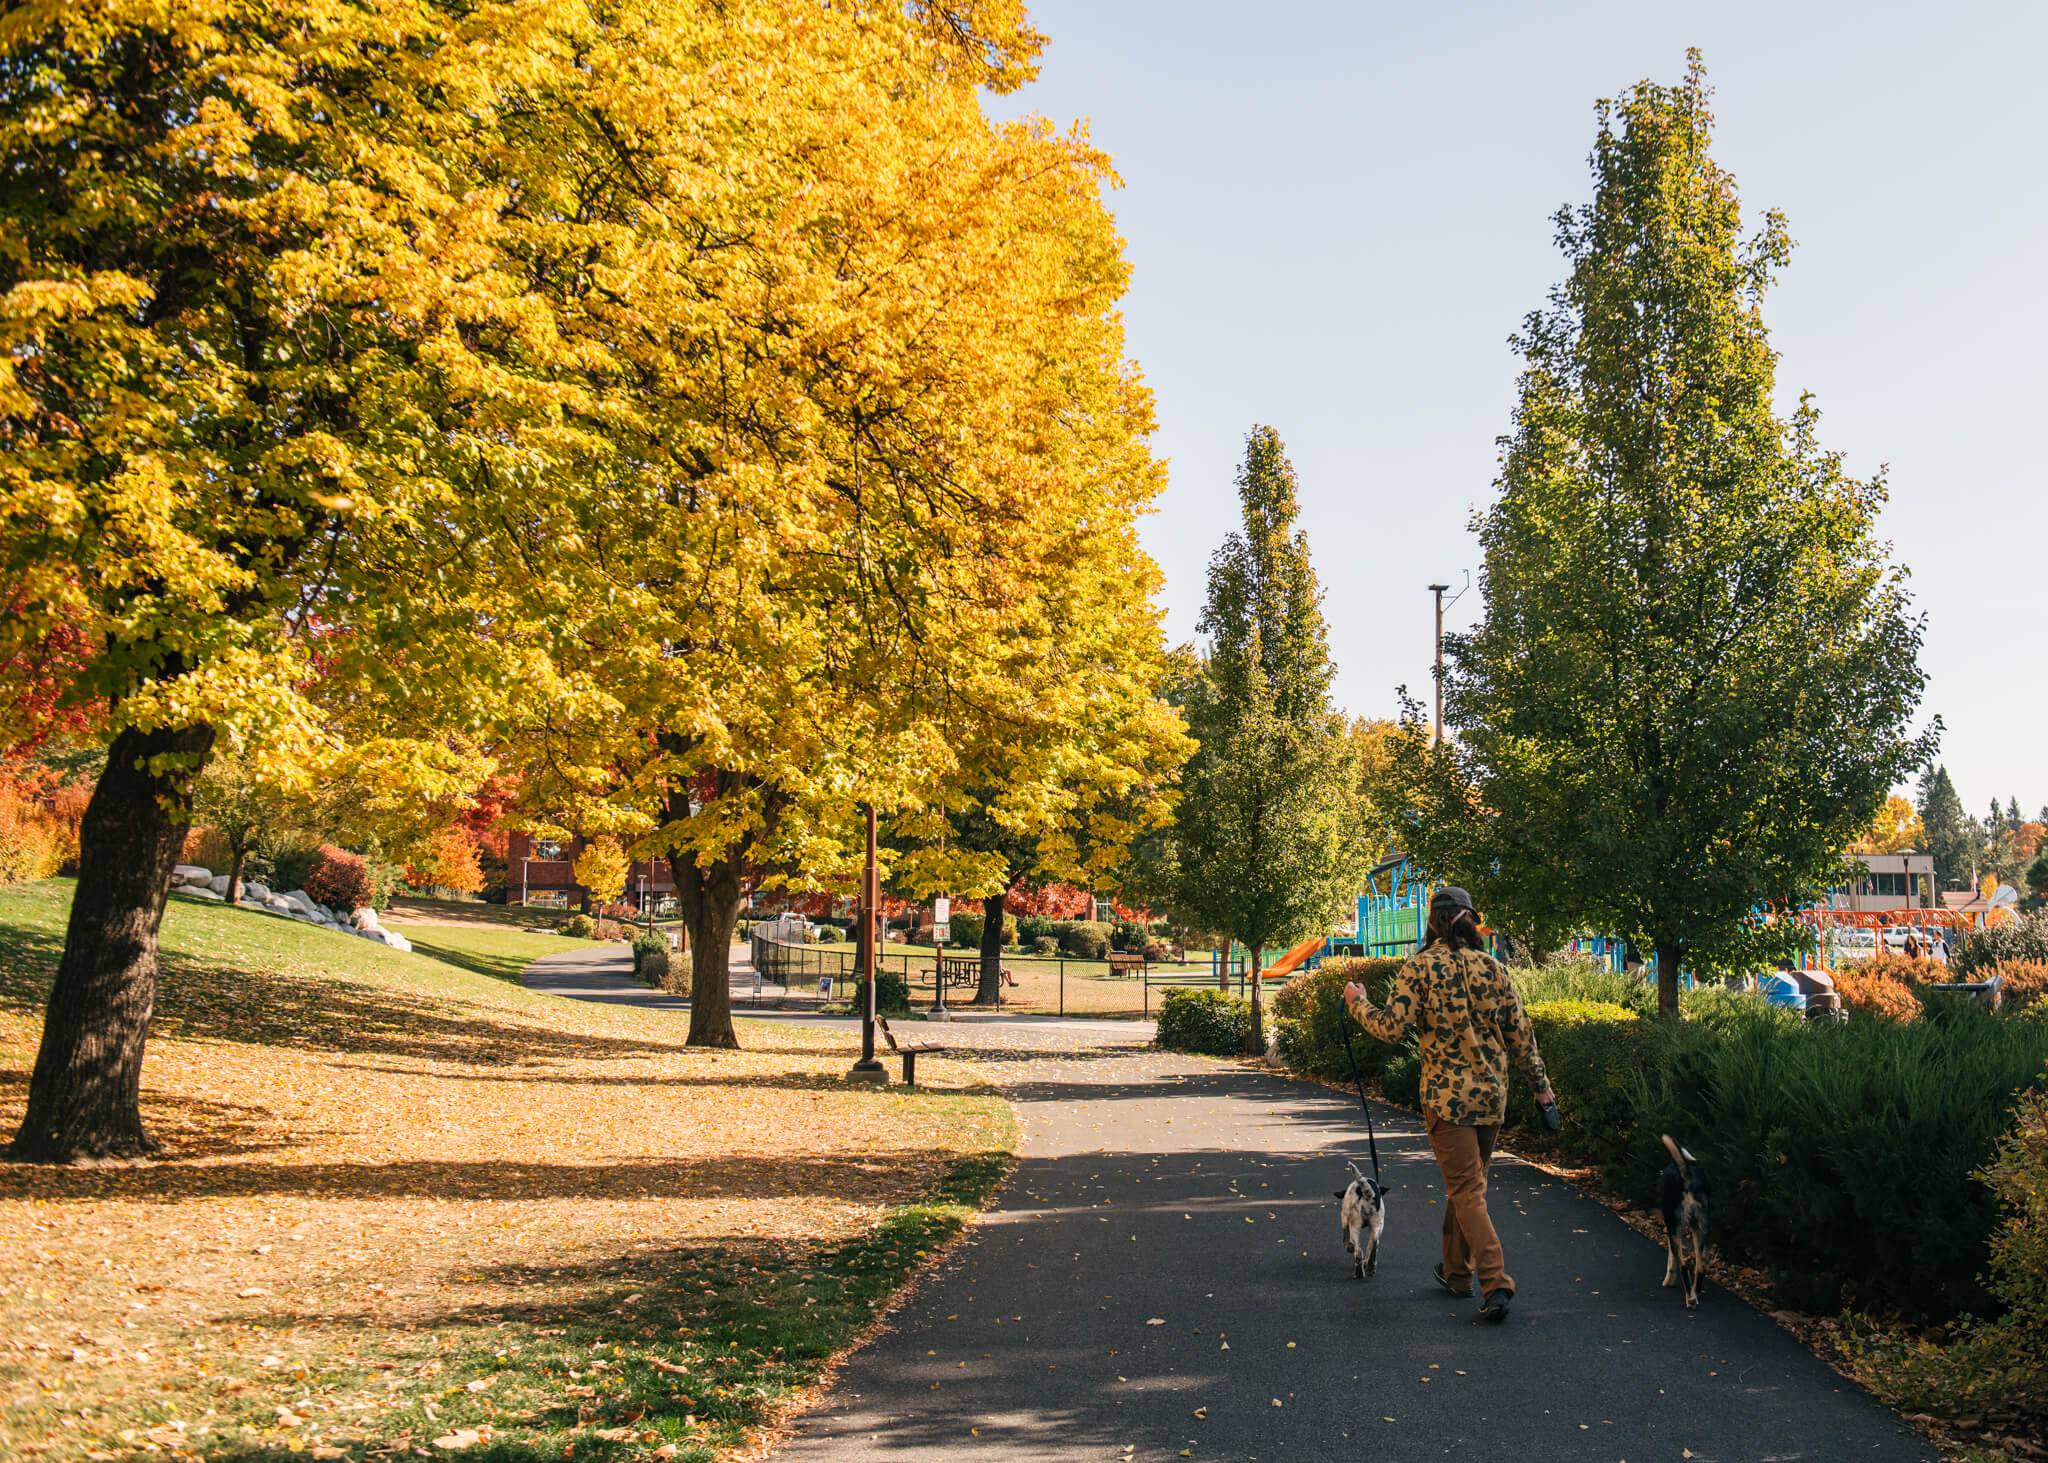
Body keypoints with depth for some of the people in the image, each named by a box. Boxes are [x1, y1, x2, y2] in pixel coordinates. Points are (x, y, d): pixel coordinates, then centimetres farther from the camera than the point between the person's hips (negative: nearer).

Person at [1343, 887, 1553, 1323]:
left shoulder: (1419, 967, -7)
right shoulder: (1492, 967, 4)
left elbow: (1392, 1027, -14)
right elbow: (1520, 1033, 5)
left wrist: (1357, 1004, 3)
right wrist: (1540, 1085, 15)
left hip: (1446, 1095, -4)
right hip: (1492, 1094, 4)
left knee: (1467, 1191, -2)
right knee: (1466, 1183, 20)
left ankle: (1497, 1284, -13)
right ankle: (1457, 1271, 31)